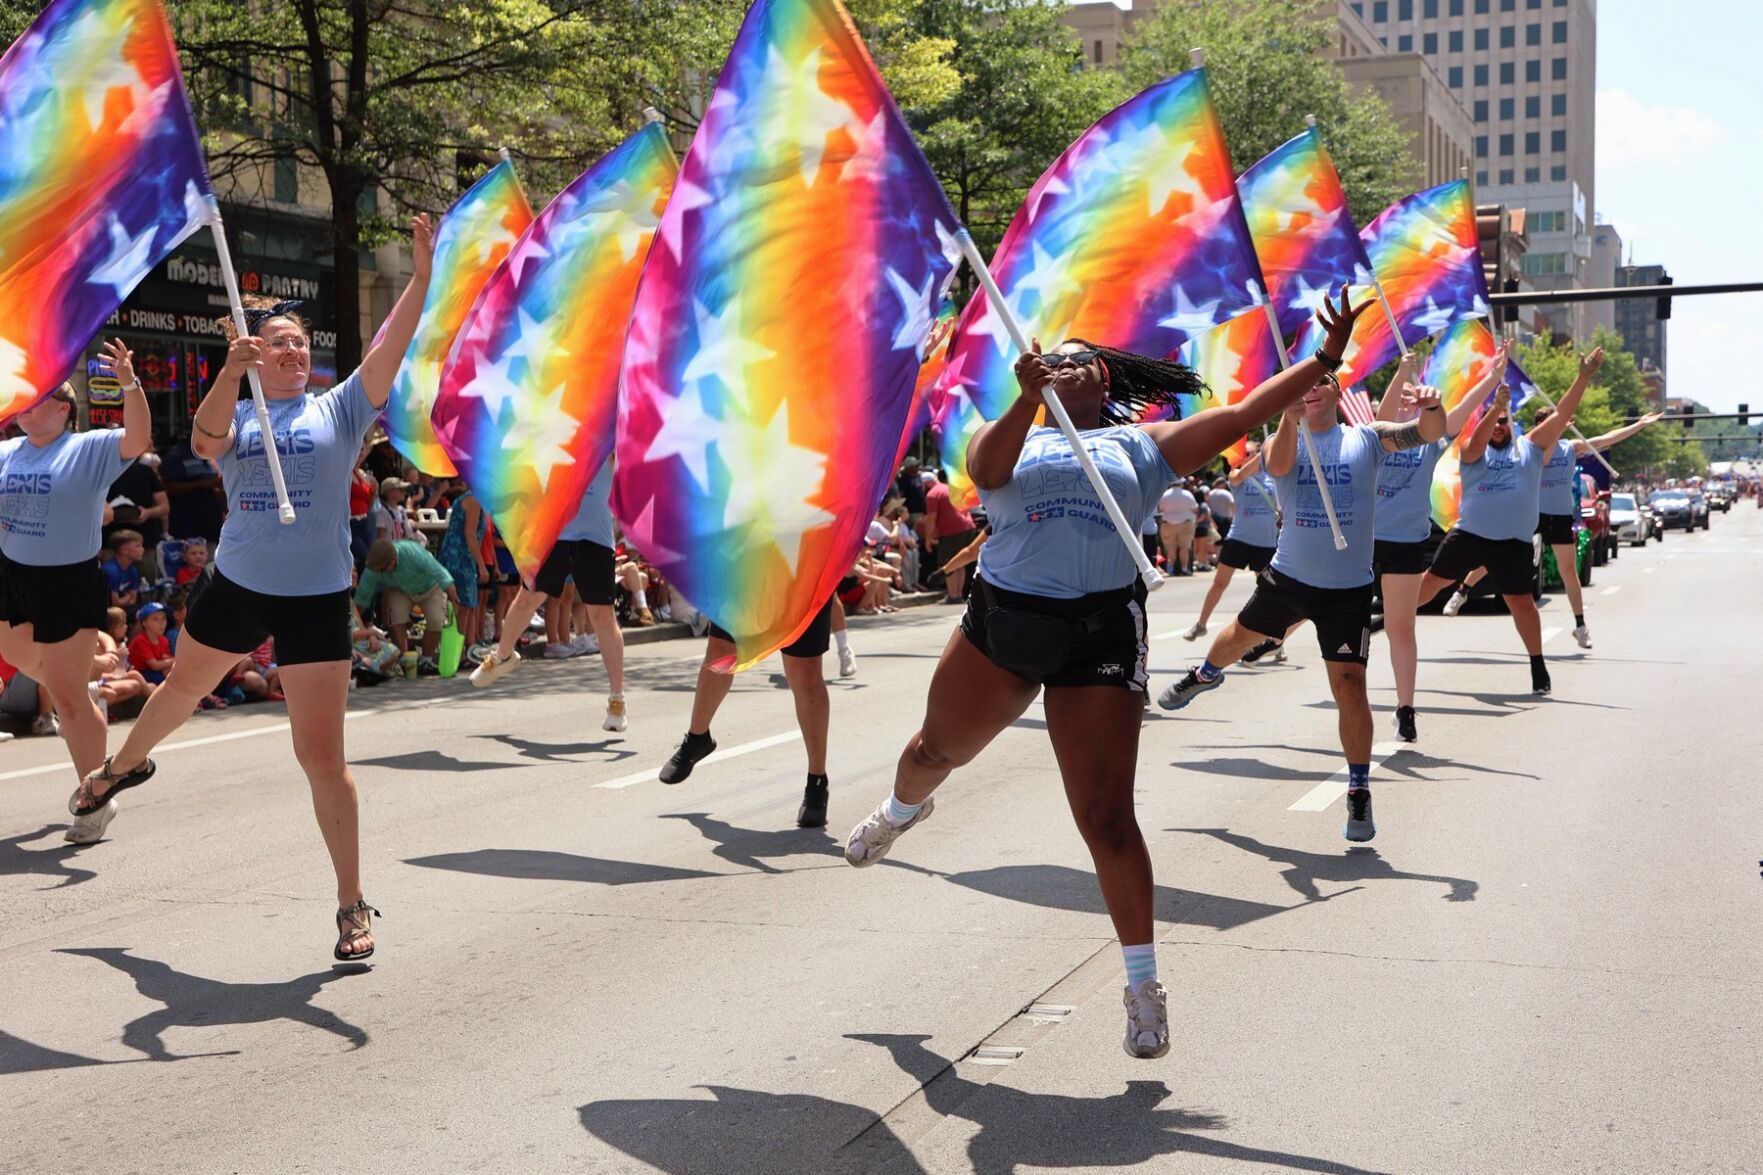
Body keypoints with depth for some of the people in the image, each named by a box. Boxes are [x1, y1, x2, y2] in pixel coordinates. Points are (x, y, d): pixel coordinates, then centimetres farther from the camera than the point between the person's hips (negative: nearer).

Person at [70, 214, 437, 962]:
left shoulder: (337, 410, -2)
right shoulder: (234, 416, 1)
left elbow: (388, 350, -17)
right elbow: (207, 440, -23)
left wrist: (422, 277, -30)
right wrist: (230, 373, -40)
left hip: (317, 599, -3)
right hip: (235, 587, 3)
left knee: (321, 753, -7)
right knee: (184, 686, 29)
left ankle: (353, 905, 2)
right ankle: (126, 764, 62)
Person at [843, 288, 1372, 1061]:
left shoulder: (1142, 446, 11)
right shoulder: (1006, 436, 9)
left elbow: (1241, 415, 5)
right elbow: (988, 470, -16)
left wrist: (1323, 360, -1)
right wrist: (1026, 401, -32)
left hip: (1099, 635, -1)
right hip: (1001, 620, 2)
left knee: (1106, 820, -4)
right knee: (937, 749, 23)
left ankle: (1143, 985, 8)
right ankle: (900, 812, 60)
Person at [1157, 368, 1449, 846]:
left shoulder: (1368, 437, -4)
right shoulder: (1282, 440, -3)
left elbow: (1429, 432, -18)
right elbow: (1279, 467, -28)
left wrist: (1432, 407, -42)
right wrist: (1288, 420, -49)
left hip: (1349, 588, -2)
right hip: (1287, 576, 3)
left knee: (1349, 683, -10)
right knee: (1242, 633, 26)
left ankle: (1359, 793, 3)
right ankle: (1205, 675, 62)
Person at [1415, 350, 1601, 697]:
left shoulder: (1530, 447, 9)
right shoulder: (1474, 451, 5)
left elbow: (1561, 415, 1)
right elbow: (1475, 444, -19)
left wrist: (1584, 378, -8)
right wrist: (1497, 405, -31)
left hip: (1513, 542, 0)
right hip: (1468, 534, 1)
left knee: (1521, 602, -2)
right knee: (1433, 580, 10)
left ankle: (1538, 667, 8)